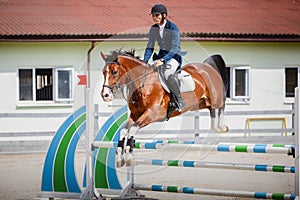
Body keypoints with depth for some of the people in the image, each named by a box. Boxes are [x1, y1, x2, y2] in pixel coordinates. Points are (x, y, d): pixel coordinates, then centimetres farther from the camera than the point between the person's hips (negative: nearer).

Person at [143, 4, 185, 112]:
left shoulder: (173, 29, -16)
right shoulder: (153, 29, 2)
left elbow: (174, 48, -22)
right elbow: (150, 47, 6)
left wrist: (163, 60, -34)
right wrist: (145, 61, -10)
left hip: (174, 56, -6)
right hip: (161, 55, 6)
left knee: (168, 74, -35)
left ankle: (180, 100, -19)